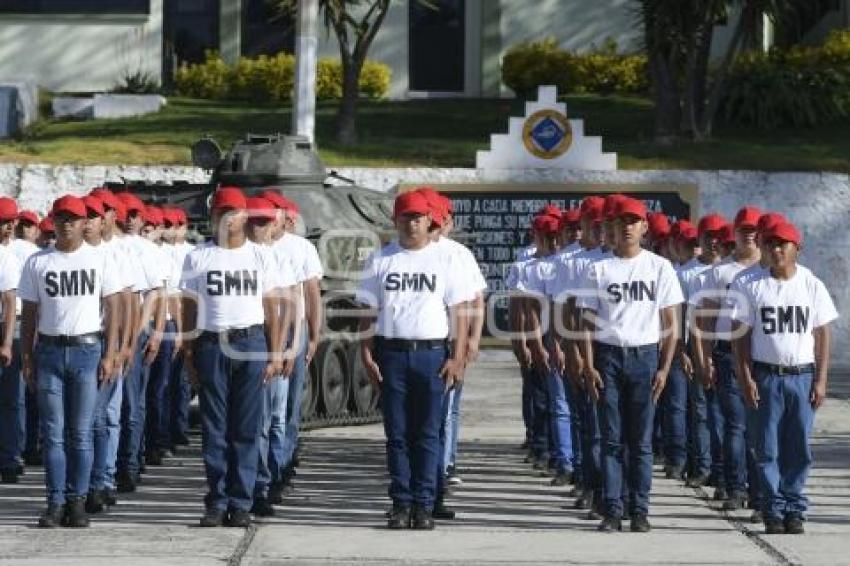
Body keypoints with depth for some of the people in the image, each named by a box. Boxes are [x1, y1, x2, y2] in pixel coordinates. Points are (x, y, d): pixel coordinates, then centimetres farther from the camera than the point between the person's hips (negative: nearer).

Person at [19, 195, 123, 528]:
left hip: (87, 349, -1)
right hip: (49, 350, 1)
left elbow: (113, 308, 3)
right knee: (53, 432, 1)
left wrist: (109, 355, -4)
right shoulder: (37, 263, 8)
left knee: (81, 433, 0)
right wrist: (26, 358, 4)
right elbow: (29, 313, 10)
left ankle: (77, 501, 5)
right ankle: (55, 502, 3)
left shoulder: (100, 260, 4)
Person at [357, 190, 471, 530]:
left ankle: (424, 504, 2)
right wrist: (366, 353, 0)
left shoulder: (445, 259, 6)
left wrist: (457, 358, -5)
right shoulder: (381, 260, 10)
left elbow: (458, 312, 3)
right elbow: (368, 311, 10)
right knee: (397, 433, 3)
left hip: (433, 352, -1)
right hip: (391, 352, 1)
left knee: (428, 434, -1)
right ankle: (401, 503, 6)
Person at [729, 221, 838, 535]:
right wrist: (746, 377, -5)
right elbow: (741, 333, 2)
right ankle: (773, 511, 5)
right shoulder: (750, 285, 1)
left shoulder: (812, 286, 5)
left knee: (799, 448, 2)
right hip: (766, 376, -1)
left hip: (803, 376, 1)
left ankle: (794, 509, 9)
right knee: (767, 448, -1)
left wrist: (821, 381, 0)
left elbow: (822, 335, 6)